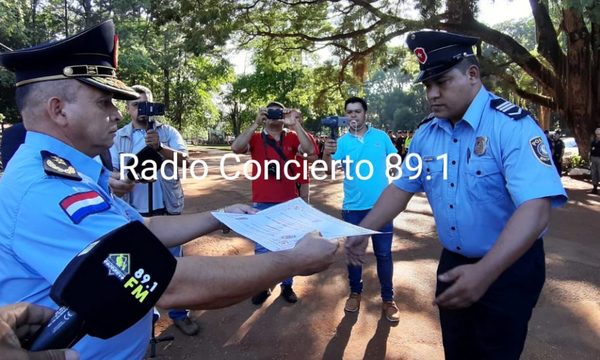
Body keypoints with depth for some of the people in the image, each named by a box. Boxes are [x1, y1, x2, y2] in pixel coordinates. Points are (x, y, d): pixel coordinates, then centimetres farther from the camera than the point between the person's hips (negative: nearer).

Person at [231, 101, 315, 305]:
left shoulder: (292, 138, 3)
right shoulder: (255, 138, -1)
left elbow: (309, 150, -14)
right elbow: (236, 148, -18)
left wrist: (296, 124, -19)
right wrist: (255, 124, -22)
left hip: (289, 202, 1)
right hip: (262, 203, -1)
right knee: (262, 248, 9)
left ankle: (287, 285, 28)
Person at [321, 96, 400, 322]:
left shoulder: (381, 136, 2)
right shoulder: (342, 142, -2)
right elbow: (329, 171, -14)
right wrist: (326, 154, -34)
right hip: (353, 207, 0)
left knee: (384, 253, 6)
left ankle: (388, 299, 21)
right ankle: (355, 292, 31)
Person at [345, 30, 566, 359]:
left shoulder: (513, 126, -22)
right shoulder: (425, 134, -2)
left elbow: (535, 209, -31)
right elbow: (401, 187, 4)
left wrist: (486, 272, -41)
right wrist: (362, 232, -7)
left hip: (509, 268, -5)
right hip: (453, 263, 6)